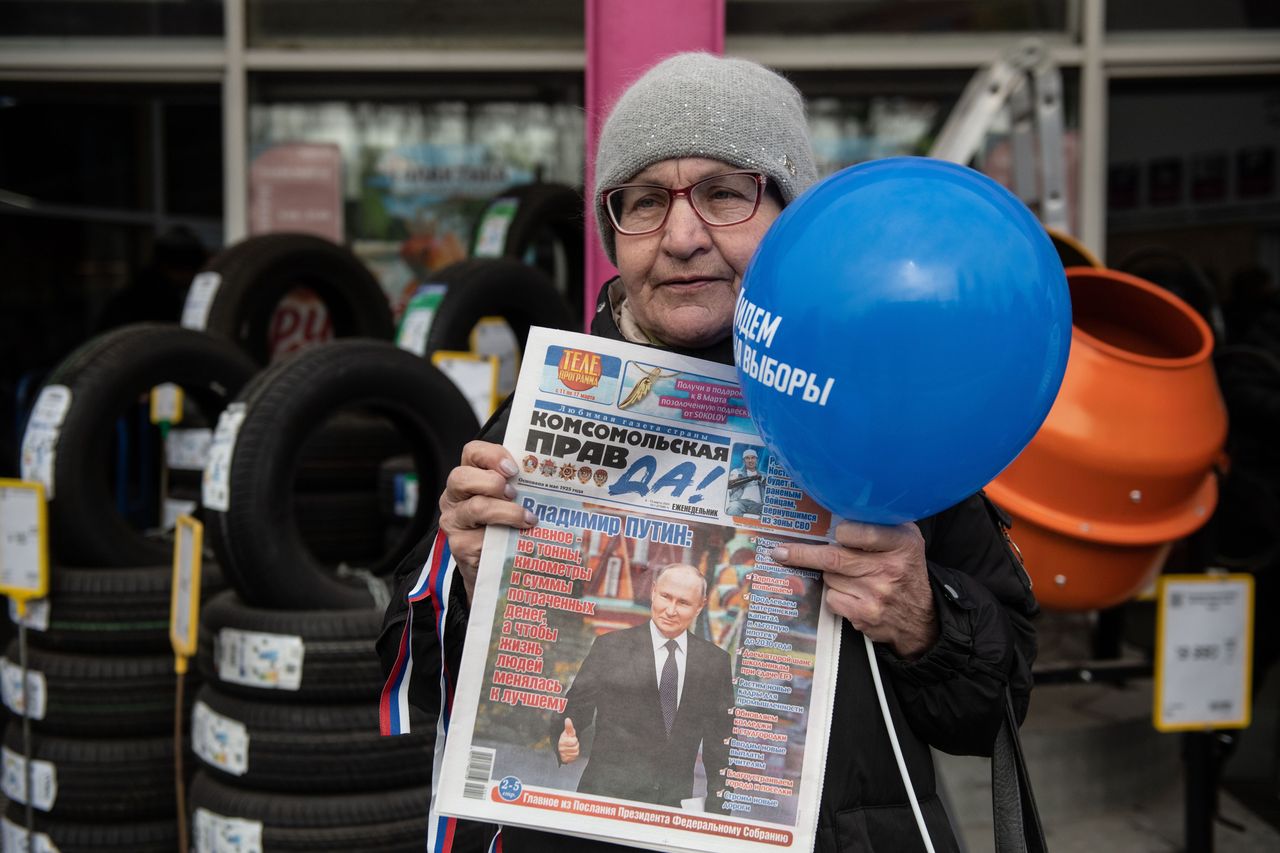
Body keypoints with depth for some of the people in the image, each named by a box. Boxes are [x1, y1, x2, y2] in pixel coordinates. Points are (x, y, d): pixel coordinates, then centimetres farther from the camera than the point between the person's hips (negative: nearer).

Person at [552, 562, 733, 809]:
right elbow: (575, 711, -2)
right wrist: (566, 744, -22)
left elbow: (719, 739, 10)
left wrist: (718, 805, 6)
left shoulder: (716, 661, 6)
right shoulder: (609, 647, 0)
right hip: (606, 793, -2)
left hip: (675, 805, 2)